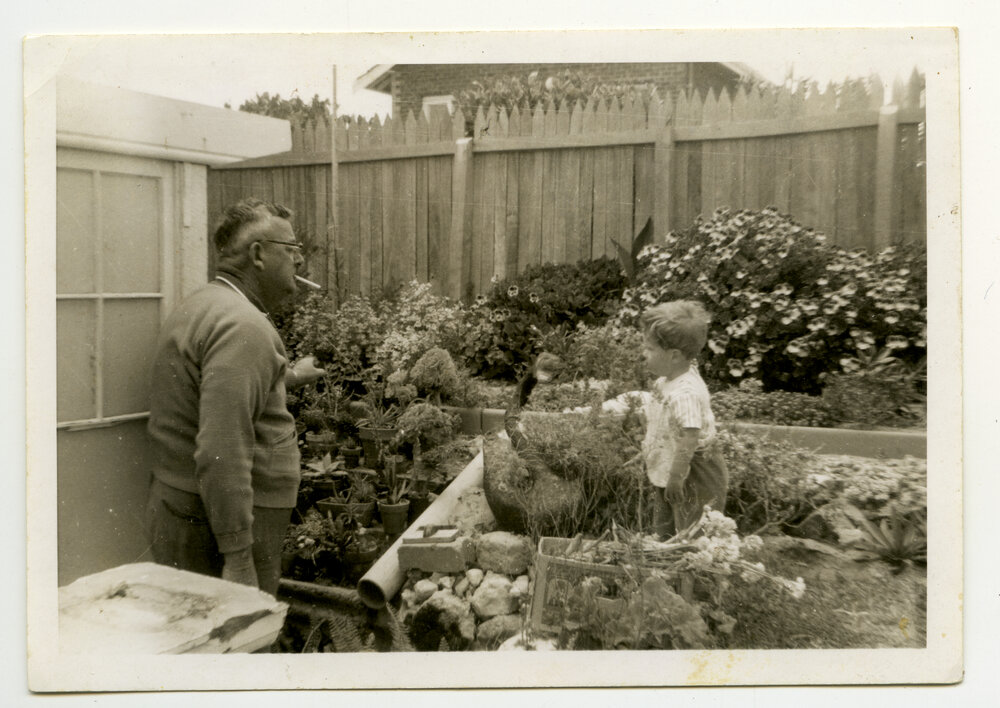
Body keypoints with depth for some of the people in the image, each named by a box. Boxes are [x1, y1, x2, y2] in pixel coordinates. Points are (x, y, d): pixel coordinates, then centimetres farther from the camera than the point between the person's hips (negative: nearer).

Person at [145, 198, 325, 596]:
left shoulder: (200, 307, 15)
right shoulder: (243, 326, -19)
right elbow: (221, 454, -27)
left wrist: (286, 377, 44)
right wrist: (239, 559, -25)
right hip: (215, 530, -10)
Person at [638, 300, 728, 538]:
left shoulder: (686, 393, -31)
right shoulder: (666, 381, 0)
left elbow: (690, 440, -30)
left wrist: (676, 476, -24)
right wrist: (648, 450, 19)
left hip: (692, 475, -10)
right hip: (666, 470, 10)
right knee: (663, 532, 23)